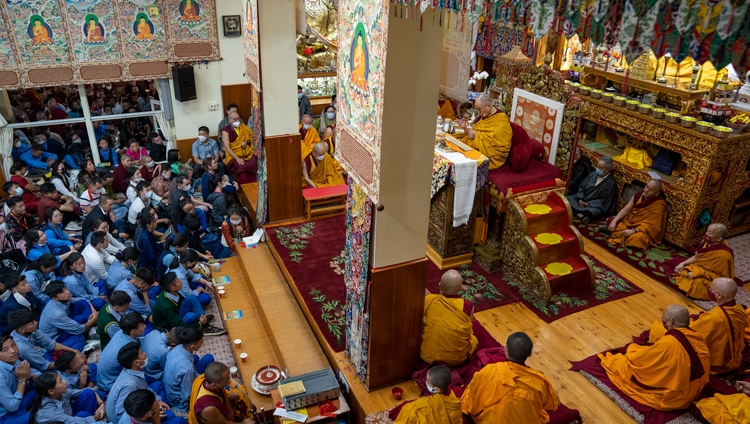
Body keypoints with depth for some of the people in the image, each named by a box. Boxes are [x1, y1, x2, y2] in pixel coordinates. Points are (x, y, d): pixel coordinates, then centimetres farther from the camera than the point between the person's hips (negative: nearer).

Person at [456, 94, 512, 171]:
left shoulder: (501, 121, -12)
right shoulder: (483, 116, 13)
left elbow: (498, 143, -20)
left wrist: (477, 136, -17)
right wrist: (465, 128, 2)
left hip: (489, 158, -8)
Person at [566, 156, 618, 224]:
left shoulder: (611, 183, -11)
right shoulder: (593, 174, 8)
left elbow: (604, 201, -14)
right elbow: (582, 187, 11)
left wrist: (589, 204, -19)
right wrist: (580, 199, -7)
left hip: (595, 206, -7)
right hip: (582, 200, 7)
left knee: (594, 211, -41)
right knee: (567, 198, -16)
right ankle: (581, 214, -33)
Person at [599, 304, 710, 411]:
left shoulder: (668, 343, -32)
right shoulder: (698, 337, -9)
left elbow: (637, 359, -15)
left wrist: (629, 355, 9)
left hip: (672, 398, -7)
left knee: (624, 364, 11)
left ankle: (608, 360, 43)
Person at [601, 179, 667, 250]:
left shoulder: (659, 205, -22)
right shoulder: (638, 195, -4)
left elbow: (651, 225, -26)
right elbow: (625, 209, -2)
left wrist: (633, 231, -35)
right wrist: (614, 221, -17)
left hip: (645, 230, -6)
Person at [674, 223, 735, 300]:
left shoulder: (724, 255, -29)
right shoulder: (708, 242, -9)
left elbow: (719, 277, -22)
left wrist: (698, 274, -24)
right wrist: (683, 263, -7)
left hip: (710, 279, -8)